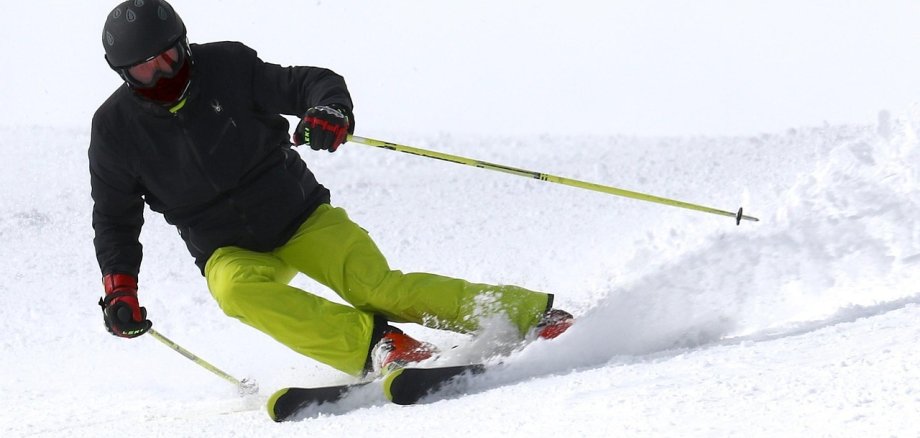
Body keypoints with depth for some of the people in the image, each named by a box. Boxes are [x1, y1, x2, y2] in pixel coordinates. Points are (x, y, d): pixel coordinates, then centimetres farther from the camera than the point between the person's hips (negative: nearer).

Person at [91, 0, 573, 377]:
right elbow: (115, 220, 6)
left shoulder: (226, 68, -11)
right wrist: (119, 288, -6)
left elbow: (312, 83, -8)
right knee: (237, 289, -34)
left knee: (378, 288, -20)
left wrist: (330, 111, -31)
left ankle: (531, 313, -15)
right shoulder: (116, 128, -6)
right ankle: (374, 345, -39)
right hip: (230, 251, 1)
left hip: (301, 216, -1)